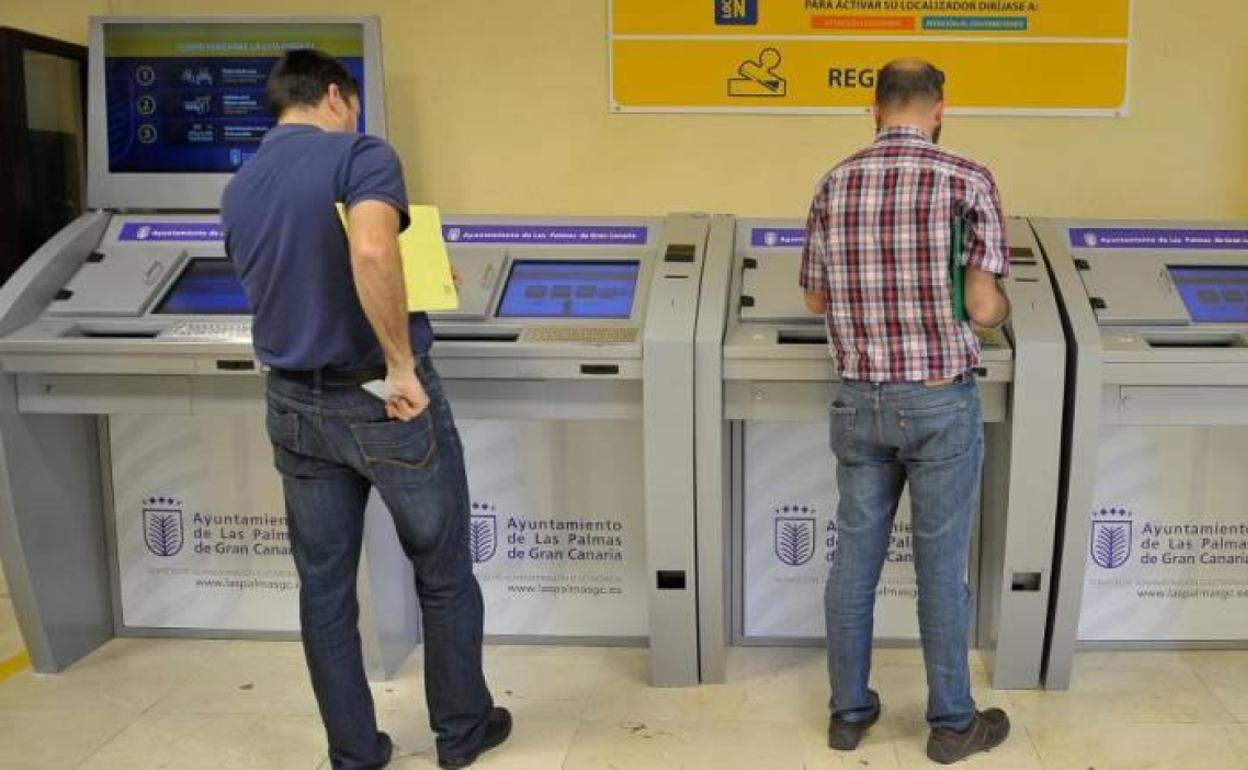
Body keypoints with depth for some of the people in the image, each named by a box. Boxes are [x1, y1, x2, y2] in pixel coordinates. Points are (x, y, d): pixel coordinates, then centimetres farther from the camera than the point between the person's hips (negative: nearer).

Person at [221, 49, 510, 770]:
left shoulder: (238, 190, 9)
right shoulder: (360, 156, -12)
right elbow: (372, 253, -33)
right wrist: (402, 365, -24)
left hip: (297, 406, 6)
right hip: (382, 400, -6)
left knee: (325, 587, 14)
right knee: (444, 573, 13)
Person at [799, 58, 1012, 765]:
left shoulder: (835, 184, 4)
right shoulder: (968, 180, -9)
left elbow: (815, 298, 10)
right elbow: (985, 307, -12)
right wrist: (1004, 307, 11)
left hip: (860, 401, 4)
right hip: (941, 403, -3)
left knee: (855, 559, 13)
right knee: (942, 566, 8)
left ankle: (849, 712, 25)